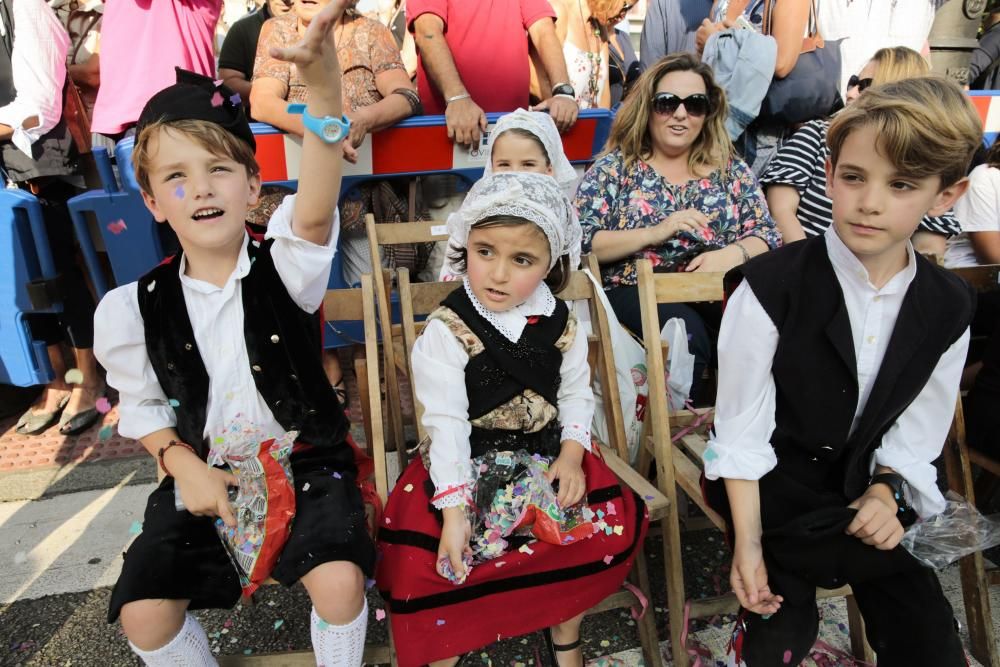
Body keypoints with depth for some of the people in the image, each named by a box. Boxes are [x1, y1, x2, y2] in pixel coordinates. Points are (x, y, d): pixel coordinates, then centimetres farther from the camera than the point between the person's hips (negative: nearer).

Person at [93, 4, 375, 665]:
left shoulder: (284, 268, -13)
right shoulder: (134, 309, -5)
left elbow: (315, 210, -35)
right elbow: (143, 406, 7)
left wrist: (323, 84, -49)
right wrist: (185, 466, -11)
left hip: (306, 461, -2)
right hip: (202, 471, 3)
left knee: (339, 579, -21)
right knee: (143, 610, -8)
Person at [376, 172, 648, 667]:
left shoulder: (560, 323, -1)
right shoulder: (447, 331, -14)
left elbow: (576, 394, 6)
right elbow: (446, 422, -18)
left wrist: (572, 453, -12)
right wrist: (454, 509, -24)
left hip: (546, 455, 4)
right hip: (470, 461, -3)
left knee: (617, 522, -11)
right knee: (422, 554, -22)